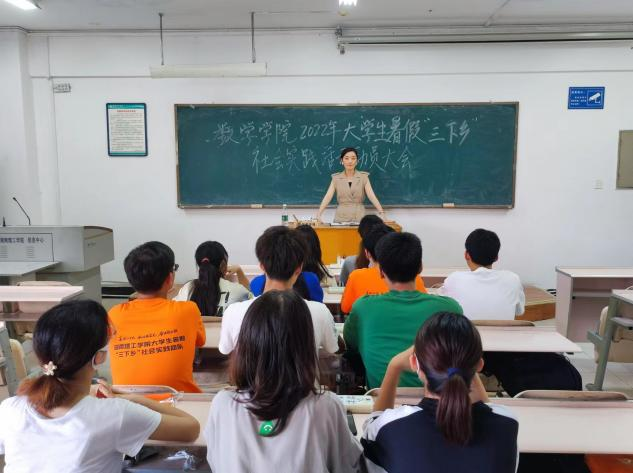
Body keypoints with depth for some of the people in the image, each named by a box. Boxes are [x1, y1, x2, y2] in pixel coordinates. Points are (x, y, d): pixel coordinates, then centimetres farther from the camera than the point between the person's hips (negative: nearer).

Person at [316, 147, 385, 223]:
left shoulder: (363, 176, 5)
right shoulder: (336, 178, 7)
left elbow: (372, 196, -5)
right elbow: (328, 197, -3)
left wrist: (381, 213, -19)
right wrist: (318, 215, -18)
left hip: (359, 218, 0)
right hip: (341, 219, 0)